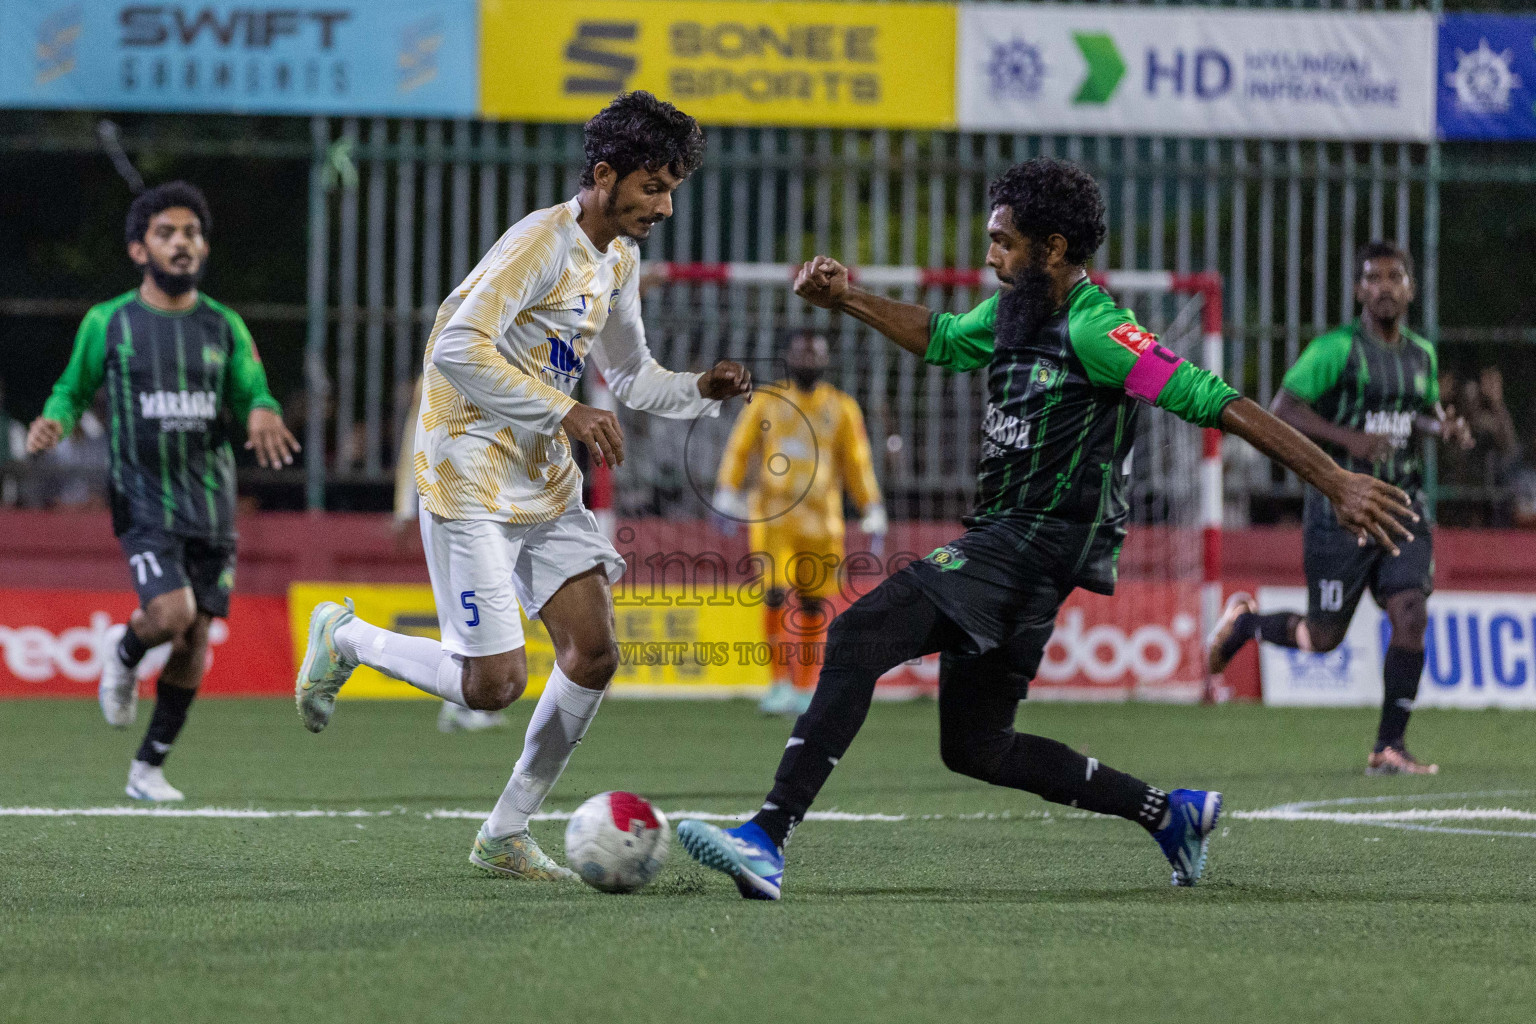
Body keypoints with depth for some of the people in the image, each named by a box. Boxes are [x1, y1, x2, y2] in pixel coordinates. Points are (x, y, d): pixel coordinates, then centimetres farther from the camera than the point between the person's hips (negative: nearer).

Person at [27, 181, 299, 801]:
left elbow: (253, 396, 10)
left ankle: (149, 768, 17)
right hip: (143, 500, -3)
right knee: (172, 614, -24)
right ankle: (125, 652, 13)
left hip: (211, 505, 3)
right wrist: (54, 420, -11)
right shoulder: (108, 323, 1)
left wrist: (263, 416, -14)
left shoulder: (223, 326, 7)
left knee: (195, 641, 3)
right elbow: (74, 388, 12)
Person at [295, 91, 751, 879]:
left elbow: (629, 375, 24)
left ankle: (505, 836, 10)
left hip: (546, 486, 9)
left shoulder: (620, 260, 11)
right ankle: (345, 639, 15)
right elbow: (459, 349, -26)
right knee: (494, 684, -11)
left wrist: (700, 391, 4)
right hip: (472, 481, -9)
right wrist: (564, 414, -24)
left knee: (593, 653, -2)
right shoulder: (544, 241, -18)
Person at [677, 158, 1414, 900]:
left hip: (1031, 548, -10)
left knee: (858, 637, -23)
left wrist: (1338, 483, -19)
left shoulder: (1094, 332, -15)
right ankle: (1172, 813, 28)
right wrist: (845, 299, 18)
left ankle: (768, 840, -30)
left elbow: (1220, 405, -17)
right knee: (975, 749, 19)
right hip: (998, 540, 10)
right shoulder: (1016, 312, 12)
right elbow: (940, 338, 32)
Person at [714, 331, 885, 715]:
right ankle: (780, 684, -7)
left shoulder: (841, 408, 7)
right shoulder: (765, 402, 7)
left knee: (814, 605, 4)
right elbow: (739, 449, 7)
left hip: (819, 520, 1)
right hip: (771, 517, -1)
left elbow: (857, 462, 9)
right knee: (775, 596, -14)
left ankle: (805, 691, 15)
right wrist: (726, 492, -6)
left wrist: (872, 510, 2)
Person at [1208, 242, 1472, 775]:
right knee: (1323, 638, 0)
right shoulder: (1337, 348, -9)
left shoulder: (1422, 355, 11)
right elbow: (1281, 409, -13)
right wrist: (1349, 438, -24)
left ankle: (1388, 747, -6)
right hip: (1341, 508, -5)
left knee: (1412, 615, -13)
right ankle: (1244, 619, 31)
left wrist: (1446, 427, 5)